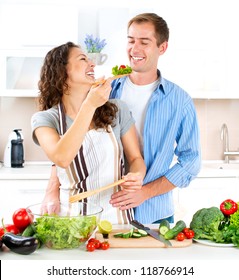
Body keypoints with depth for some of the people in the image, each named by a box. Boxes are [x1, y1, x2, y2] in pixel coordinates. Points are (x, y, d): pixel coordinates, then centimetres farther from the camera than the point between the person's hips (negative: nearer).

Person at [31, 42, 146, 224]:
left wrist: (137, 176, -12)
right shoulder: (44, 119, -2)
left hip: (117, 215, 2)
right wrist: (89, 105, -20)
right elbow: (61, 158, -20)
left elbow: (135, 158, 11)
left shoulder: (117, 110, 5)